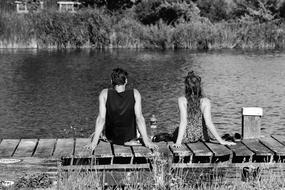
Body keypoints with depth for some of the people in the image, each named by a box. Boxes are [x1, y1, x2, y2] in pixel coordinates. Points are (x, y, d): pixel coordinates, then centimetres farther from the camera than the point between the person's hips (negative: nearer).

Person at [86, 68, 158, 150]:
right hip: (130, 137, -1)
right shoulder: (135, 93, -16)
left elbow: (101, 118, -20)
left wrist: (94, 142, -18)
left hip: (111, 138, 1)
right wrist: (146, 141, -15)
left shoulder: (105, 94, -17)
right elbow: (139, 117, -19)